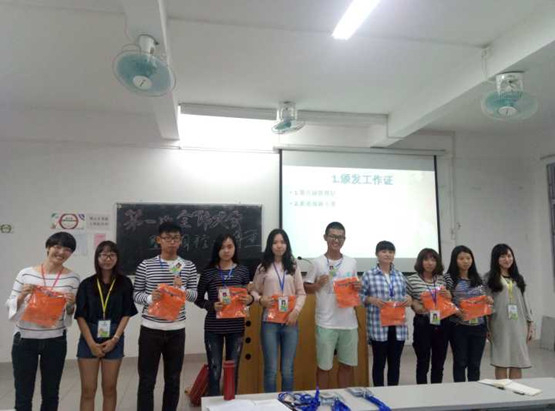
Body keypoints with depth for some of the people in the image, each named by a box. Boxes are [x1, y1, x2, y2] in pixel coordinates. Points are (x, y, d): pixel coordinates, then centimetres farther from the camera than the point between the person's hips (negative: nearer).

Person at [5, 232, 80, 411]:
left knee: (50, 393, 12)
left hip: (55, 341, 1)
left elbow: (71, 314, 3)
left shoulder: (72, 278, -3)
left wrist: (70, 305, -18)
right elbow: (10, 307, 2)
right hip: (24, 340, 0)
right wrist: (22, 296, -17)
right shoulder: (25, 273, -4)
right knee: (23, 394, 6)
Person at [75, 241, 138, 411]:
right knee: (88, 390, 3)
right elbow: (80, 316, -2)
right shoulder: (87, 284, 0)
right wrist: (91, 343, -9)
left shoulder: (124, 283, 0)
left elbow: (126, 314, 0)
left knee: (109, 388, 8)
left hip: (114, 340, 0)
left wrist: (114, 339, -10)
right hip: (89, 339, 0)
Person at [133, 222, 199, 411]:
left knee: (173, 379, 14)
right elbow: (136, 294, 1)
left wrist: (182, 289, -17)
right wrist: (150, 298, -20)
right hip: (150, 329, -1)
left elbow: (194, 295, 4)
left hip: (176, 330, 2)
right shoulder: (145, 265, -3)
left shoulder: (189, 266, 1)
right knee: (147, 380, 7)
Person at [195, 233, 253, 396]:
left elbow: (248, 296, 10)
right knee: (214, 371, 5)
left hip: (236, 327, 2)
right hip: (214, 327, -1)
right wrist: (212, 305, -16)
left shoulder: (243, 271, 1)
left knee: (233, 370, 13)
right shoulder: (208, 272, -3)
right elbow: (198, 299, 3)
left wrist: (249, 299, -13)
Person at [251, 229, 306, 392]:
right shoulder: (263, 268, 4)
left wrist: (296, 311, -8)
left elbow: (301, 293, 7)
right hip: (269, 322, -1)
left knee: (288, 370, 9)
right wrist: (260, 300, -13)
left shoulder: (293, 267, 9)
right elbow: (254, 291, 8)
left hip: (290, 322, 2)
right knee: (271, 369, 4)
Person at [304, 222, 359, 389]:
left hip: (349, 322, 4)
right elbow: (306, 288, 1)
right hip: (326, 323, -3)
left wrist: (358, 287, -5)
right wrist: (318, 284, -17)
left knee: (348, 364, 14)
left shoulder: (352, 262, 7)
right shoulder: (317, 263, -4)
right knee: (324, 366, 7)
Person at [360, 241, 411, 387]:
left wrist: (408, 298, -4)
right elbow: (360, 296, -2)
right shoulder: (368, 275, -4)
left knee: (395, 362, 14)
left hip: (398, 326, 4)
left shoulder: (399, 275, 10)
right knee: (379, 362, 8)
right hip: (378, 326, -4)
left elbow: (404, 294, 17)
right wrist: (372, 300, -20)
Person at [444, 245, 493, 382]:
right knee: (460, 362, 5)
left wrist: (489, 301, -2)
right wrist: (455, 311, -22)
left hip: (478, 326, 4)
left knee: (475, 363, 10)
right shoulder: (449, 278, -5)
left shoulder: (478, 278, 10)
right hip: (458, 327, -4)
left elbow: (485, 300, 18)